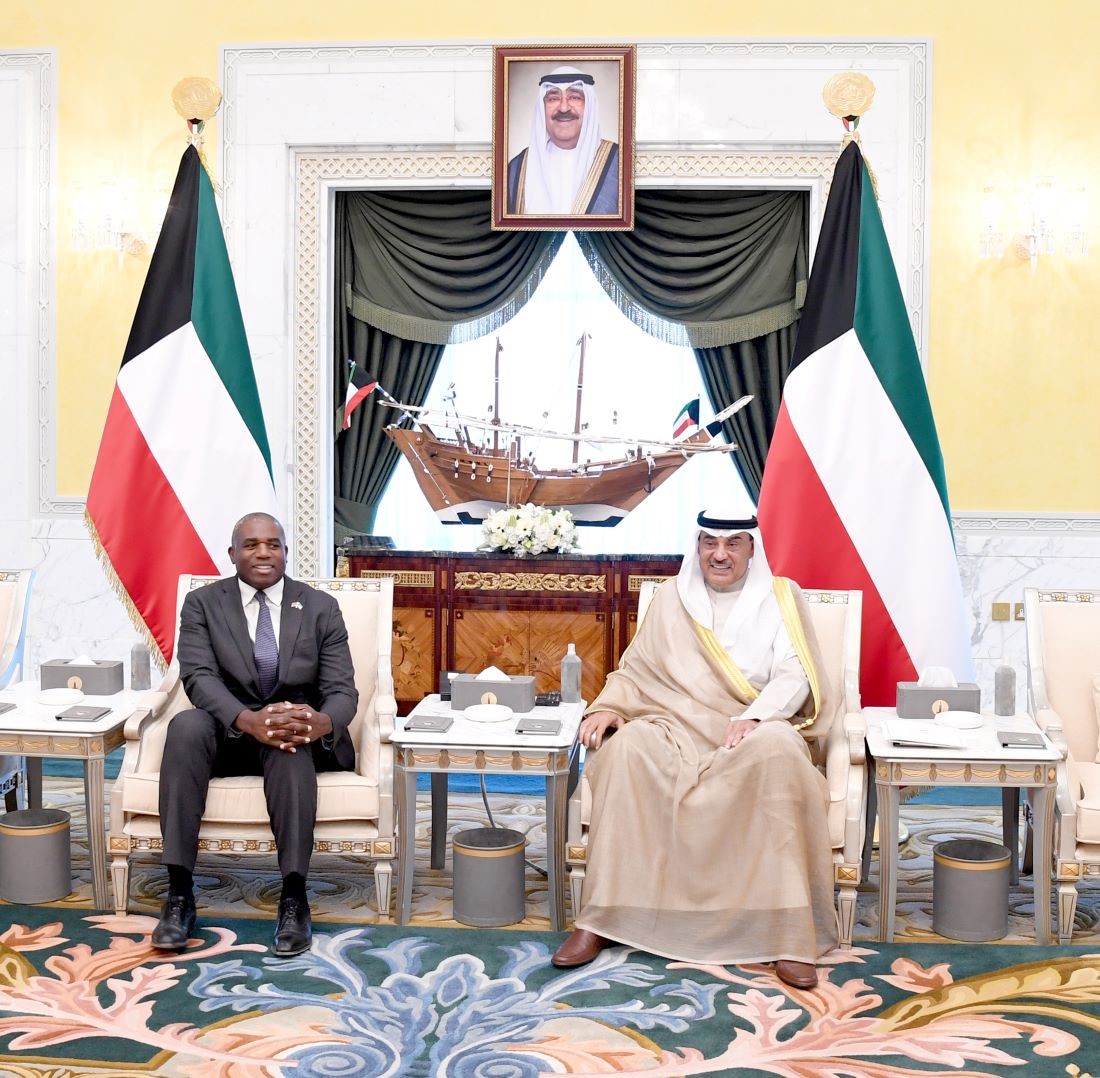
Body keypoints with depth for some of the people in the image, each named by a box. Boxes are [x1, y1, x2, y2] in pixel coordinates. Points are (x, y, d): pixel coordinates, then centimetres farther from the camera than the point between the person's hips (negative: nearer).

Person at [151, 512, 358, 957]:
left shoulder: (321, 608, 4)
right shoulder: (203, 603, 2)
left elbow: (342, 689, -4)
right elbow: (199, 677, -12)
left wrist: (322, 721, -31)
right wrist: (249, 720, -34)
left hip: (298, 735, 0)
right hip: (228, 733, 1)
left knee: (292, 740, -36)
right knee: (186, 725, -33)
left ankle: (294, 899, -37)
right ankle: (179, 894, -33)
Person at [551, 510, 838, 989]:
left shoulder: (780, 596, 9)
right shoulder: (671, 597, 17)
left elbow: (794, 675, -2)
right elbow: (636, 669, 15)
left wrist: (754, 717, -22)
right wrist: (608, 707, -7)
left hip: (753, 731, -2)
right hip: (677, 728, 2)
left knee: (778, 750, -37)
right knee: (626, 747, -31)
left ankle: (787, 931, -35)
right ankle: (601, 919, -29)